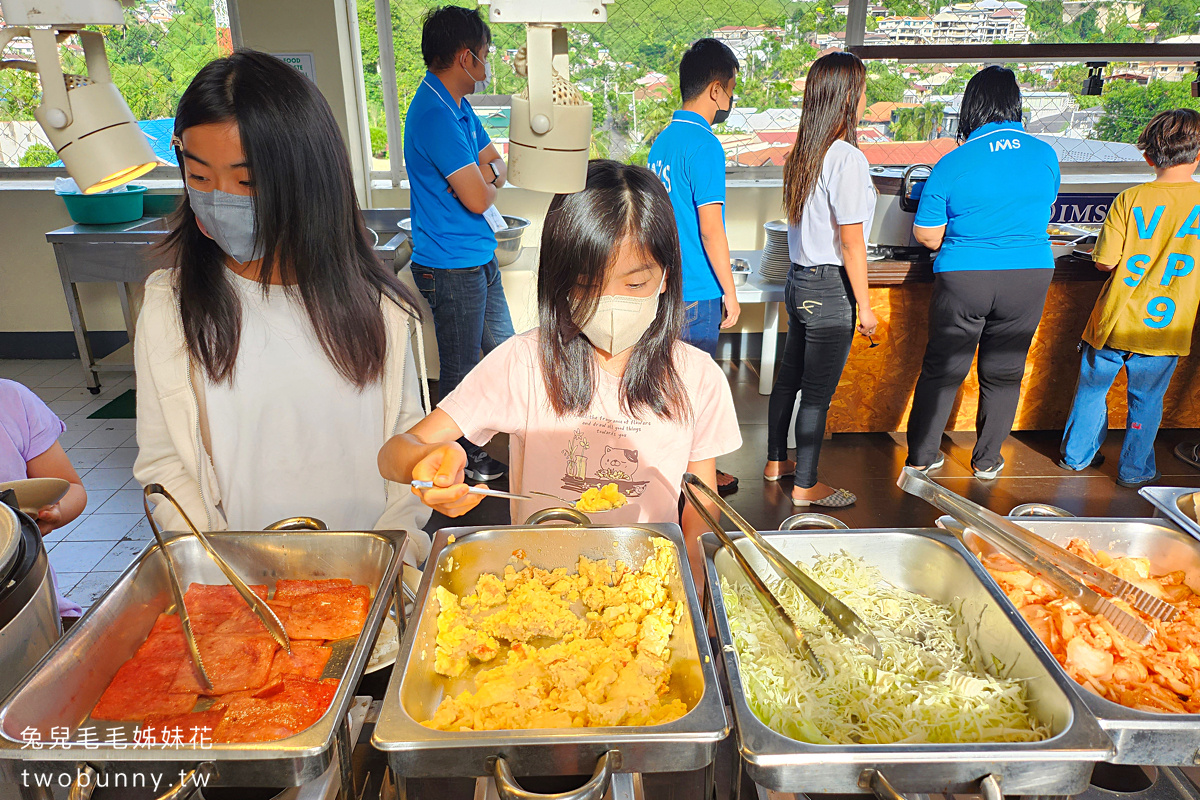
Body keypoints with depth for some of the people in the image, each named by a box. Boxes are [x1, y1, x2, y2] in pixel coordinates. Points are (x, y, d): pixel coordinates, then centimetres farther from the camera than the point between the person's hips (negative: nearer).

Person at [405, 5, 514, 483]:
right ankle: (462, 461, 23)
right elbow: (479, 198, -24)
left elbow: (498, 167, 15)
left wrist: (484, 176, -8)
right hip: (452, 268, -10)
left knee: (502, 351, 21)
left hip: (479, 258, 10)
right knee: (461, 370, 5)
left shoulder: (457, 107, 11)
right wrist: (491, 179, -1)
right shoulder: (435, 115, -22)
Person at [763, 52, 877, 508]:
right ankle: (805, 486, 14)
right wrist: (865, 305, -10)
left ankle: (777, 462, 34)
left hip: (798, 280, 9)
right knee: (818, 392, 2)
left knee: (789, 376, 18)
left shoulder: (801, 154, 6)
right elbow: (851, 243, -17)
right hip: (831, 289, -8)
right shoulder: (847, 159, -18)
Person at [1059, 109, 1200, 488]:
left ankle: (1077, 454, 32)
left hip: (1114, 321, 0)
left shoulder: (1130, 199, -8)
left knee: (1092, 389, 19)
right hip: (1164, 327, 1)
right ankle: (1135, 470, 28)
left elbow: (1105, 261, -8)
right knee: (1146, 400, 16)